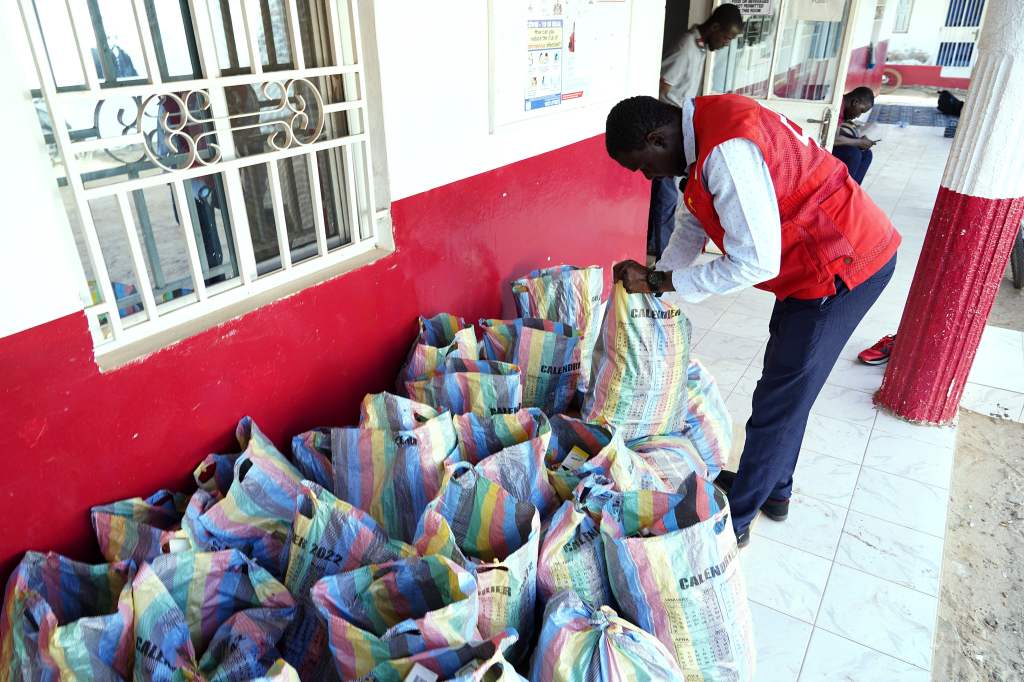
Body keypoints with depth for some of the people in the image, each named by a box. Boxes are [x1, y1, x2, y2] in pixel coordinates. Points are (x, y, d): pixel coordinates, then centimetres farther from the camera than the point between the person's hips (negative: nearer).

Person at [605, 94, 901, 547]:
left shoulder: (728, 152, -29)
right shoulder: (706, 129, 3)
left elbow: (755, 263, -28)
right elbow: (691, 225, 11)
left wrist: (658, 282, -21)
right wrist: (650, 281, 5)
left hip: (841, 266, -10)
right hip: (823, 260, 10)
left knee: (779, 402, -1)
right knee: (786, 387, 21)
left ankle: (734, 519, 16)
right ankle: (774, 490, 39)